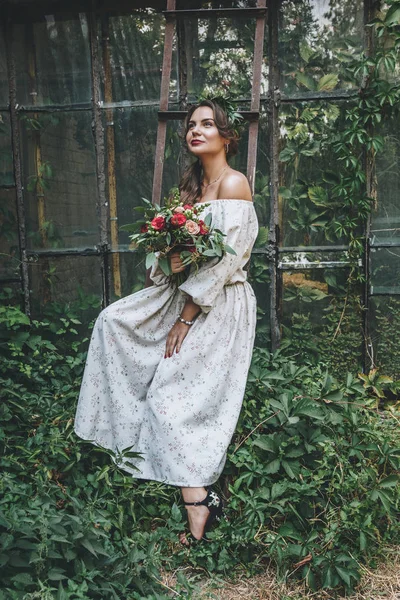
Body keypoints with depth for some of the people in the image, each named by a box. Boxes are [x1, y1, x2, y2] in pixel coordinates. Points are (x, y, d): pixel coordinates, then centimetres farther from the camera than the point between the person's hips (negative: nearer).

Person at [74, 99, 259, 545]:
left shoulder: (234, 184, -14)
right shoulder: (192, 184, 14)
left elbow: (223, 260, -20)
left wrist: (186, 319, -18)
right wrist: (170, 260, -12)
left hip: (218, 305, -9)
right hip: (185, 292, 9)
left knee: (172, 395, -12)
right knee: (113, 321, 4)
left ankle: (198, 503, -4)